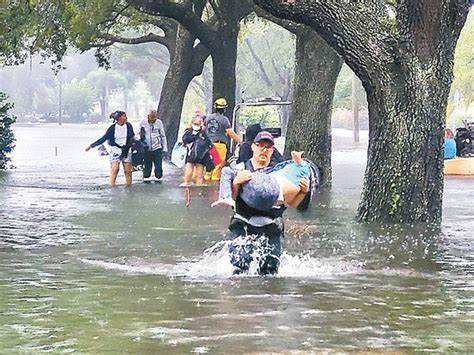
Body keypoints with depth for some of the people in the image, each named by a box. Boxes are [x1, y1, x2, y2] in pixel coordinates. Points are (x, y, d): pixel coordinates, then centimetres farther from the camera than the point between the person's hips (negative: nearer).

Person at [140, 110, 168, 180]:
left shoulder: (159, 122, 0)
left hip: (157, 149, 0)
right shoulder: (143, 123, -1)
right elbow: (140, 135, 9)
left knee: (158, 167, -2)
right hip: (147, 150, 1)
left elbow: (163, 136, 6)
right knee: (147, 167, 6)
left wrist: (165, 148, 4)